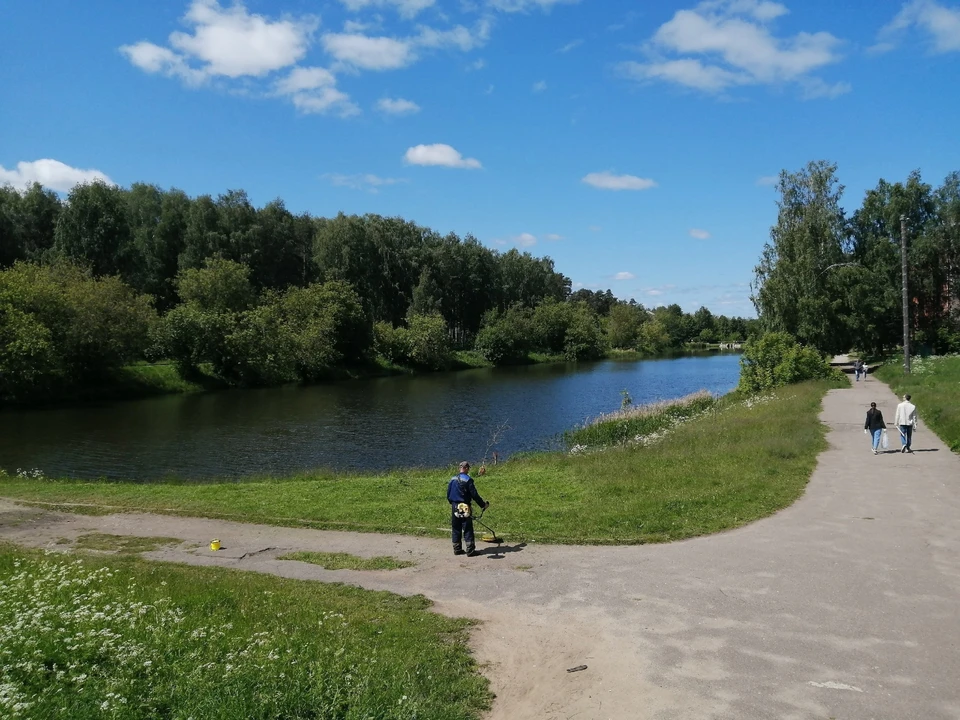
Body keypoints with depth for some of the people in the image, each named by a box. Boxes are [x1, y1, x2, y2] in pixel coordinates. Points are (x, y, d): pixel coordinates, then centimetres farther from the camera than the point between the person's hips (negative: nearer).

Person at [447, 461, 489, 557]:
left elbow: (448, 494, 11)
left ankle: (457, 549, 17)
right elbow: (474, 495, -12)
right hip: (465, 508, -5)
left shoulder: (453, 479, 5)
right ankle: (470, 550, -3)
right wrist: (483, 504, -2)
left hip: (454, 507, 6)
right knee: (468, 530, -2)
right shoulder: (467, 480, -12)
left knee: (456, 530, 13)